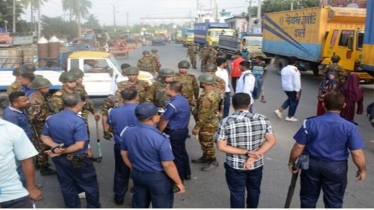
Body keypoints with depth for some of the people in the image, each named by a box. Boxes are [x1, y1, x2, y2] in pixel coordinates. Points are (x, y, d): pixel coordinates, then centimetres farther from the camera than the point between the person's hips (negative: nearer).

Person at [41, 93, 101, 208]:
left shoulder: (51, 119, -2)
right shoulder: (78, 121, -25)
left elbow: (44, 137, 5)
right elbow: (79, 145, -28)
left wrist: (56, 146, -11)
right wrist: (62, 151, -18)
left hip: (59, 159, 6)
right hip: (77, 160, -6)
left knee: (66, 187, 20)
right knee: (90, 185, 14)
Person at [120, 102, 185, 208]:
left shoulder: (127, 132, -8)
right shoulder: (159, 138, -27)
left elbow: (124, 154, 6)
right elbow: (168, 165, -23)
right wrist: (179, 183, -9)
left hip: (137, 175, 6)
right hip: (157, 177, -6)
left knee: (139, 205, 25)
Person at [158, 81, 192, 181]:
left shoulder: (172, 104, -26)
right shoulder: (184, 100, 1)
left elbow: (164, 121, -18)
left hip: (174, 133, -9)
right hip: (183, 130, 9)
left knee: (175, 156, 5)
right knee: (182, 152, 23)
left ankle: (179, 178, 19)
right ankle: (186, 174, 38)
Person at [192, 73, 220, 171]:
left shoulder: (206, 96, -30)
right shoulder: (214, 90, 1)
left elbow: (203, 114, -28)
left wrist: (197, 127, -20)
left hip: (208, 123, -10)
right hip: (213, 119, 10)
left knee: (207, 143, 6)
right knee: (204, 141, 23)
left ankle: (213, 161, 21)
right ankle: (205, 157, 39)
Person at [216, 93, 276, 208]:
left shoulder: (226, 122, -17)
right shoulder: (262, 119, -11)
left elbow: (221, 146, -17)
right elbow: (271, 141, -9)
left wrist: (246, 152, -18)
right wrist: (254, 155, -15)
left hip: (235, 166, -2)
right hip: (257, 164, 3)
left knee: (237, 193, 15)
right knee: (254, 190, 26)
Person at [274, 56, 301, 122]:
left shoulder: (284, 69, 7)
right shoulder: (295, 69, -17)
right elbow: (296, 81, -20)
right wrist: (297, 92, -18)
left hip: (286, 88, 8)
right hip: (293, 89, -8)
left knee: (290, 100, 25)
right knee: (294, 102, 8)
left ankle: (279, 110, 13)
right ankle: (289, 117, 15)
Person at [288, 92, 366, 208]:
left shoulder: (310, 123, -11)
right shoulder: (349, 127, -14)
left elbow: (299, 147, -7)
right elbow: (357, 154, -12)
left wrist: (291, 162, 8)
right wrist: (362, 170, 6)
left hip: (311, 164, 1)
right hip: (336, 167, -1)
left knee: (308, 199, 19)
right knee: (334, 202, 16)